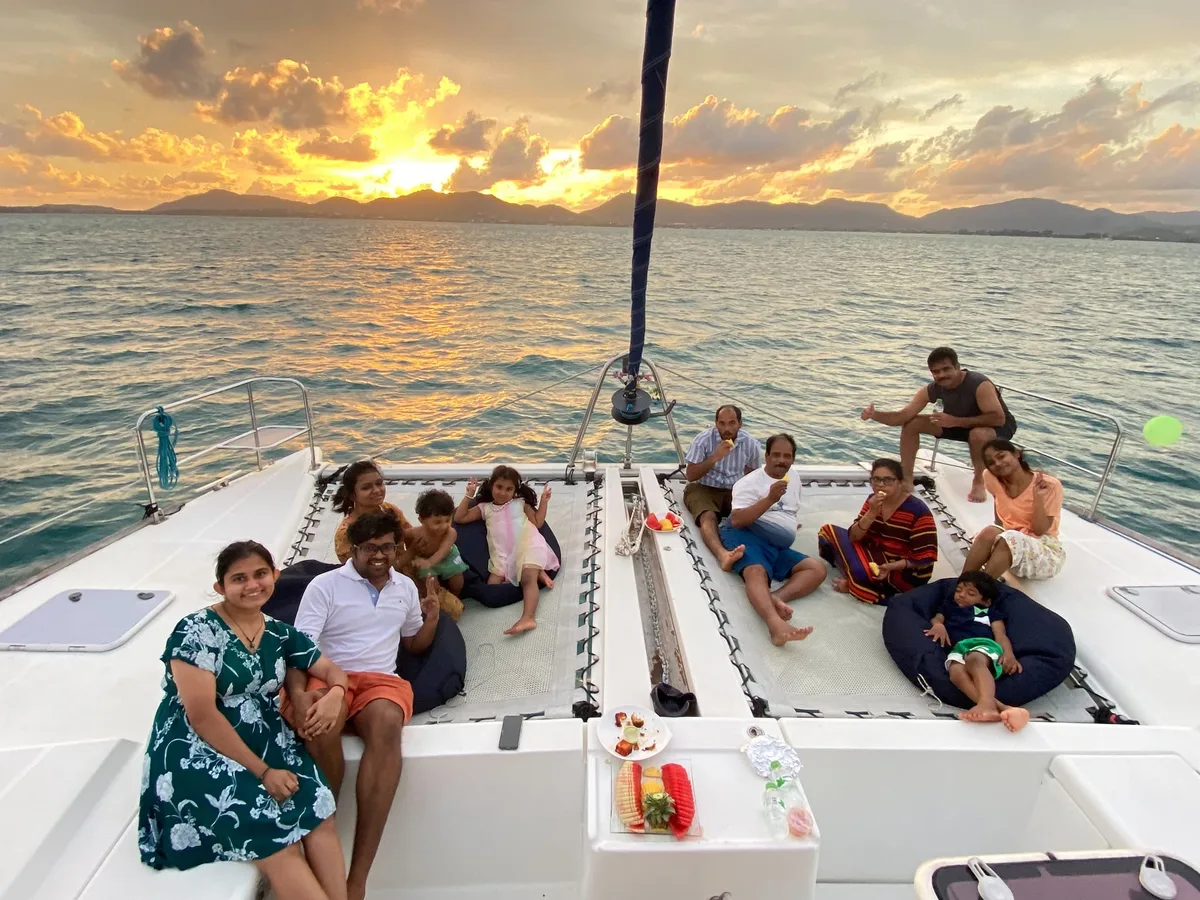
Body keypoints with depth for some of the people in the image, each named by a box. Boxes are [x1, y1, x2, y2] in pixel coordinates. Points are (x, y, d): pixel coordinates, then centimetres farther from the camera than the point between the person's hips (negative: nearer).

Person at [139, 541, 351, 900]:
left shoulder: (279, 634, 7)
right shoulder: (196, 630, -11)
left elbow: (332, 671, 15)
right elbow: (200, 715, -16)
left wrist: (336, 693, -12)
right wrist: (261, 771, -17)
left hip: (266, 747, 5)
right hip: (199, 756, -5)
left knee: (318, 809, -21)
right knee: (278, 840, -25)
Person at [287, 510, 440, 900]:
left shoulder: (405, 586, 16)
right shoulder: (325, 585, 3)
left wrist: (431, 618, 6)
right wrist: (299, 693, -25)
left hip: (380, 679, 2)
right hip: (328, 677, -2)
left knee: (386, 725, -36)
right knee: (319, 726, -39)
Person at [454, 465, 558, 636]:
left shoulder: (521, 503, 18)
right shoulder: (485, 508, 21)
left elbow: (538, 523, 13)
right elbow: (459, 518, 14)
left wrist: (543, 501, 7)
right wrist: (469, 495, 7)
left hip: (527, 545, -3)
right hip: (503, 555, 4)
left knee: (528, 579, -29)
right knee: (492, 587, -17)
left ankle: (528, 618, -44)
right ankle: (536, 571, -9)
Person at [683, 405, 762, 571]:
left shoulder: (750, 444, -3)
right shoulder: (704, 439, -12)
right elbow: (690, 475, -13)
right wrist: (714, 458, -24)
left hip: (734, 491, 4)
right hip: (703, 488, -4)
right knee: (708, 517, -36)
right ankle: (723, 555, -61)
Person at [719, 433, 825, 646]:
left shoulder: (794, 482, 23)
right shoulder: (750, 481, 1)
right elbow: (736, 520, -13)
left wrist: (790, 525, 21)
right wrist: (770, 499, -19)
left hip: (779, 547, 7)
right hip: (747, 535, -7)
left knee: (818, 568, -14)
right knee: (757, 571, -36)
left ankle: (776, 597, -38)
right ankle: (776, 625, -63)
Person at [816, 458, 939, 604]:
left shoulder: (917, 511, -19)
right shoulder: (872, 500, -3)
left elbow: (925, 558, -20)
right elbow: (853, 537, -11)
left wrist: (892, 567, -32)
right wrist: (872, 513, -26)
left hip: (907, 572, -7)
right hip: (875, 556, 7)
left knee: (862, 569, -38)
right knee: (828, 531, -1)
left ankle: (852, 584, -5)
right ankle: (857, 578, -9)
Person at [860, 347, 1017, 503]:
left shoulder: (980, 385, -33)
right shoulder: (931, 390, -17)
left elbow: (999, 418, -38)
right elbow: (904, 416, -18)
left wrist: (955, 421, -41)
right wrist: (874, 415, -37)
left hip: (999, 427, -5)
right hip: (960, 423, 6)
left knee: (978, 434, -42)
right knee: (910, 424, -8)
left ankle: (978, 482, -13)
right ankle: (906, 479, 0)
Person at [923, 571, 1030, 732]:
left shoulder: (990, 610, 31)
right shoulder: (949, 605, 39)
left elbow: (1000, 634, 15)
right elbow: (936, 618, 23)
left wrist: (1009, 653, -7)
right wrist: (938, 625, -3)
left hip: (984, 644, -1)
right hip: (958, 648, 1)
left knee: (974, 660, -40)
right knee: (956, 671, -37)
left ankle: (986, 703, -64)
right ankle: (999, 707, -56)